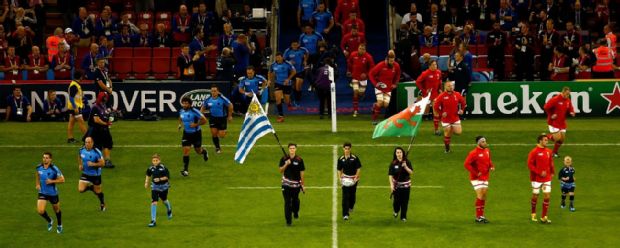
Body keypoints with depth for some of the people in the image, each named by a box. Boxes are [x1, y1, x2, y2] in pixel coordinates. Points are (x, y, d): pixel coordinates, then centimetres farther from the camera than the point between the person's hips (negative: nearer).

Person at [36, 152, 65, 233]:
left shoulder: (54, 169, -20)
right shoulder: (39, 167, -7)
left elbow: (62, 179, -15)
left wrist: (52, 181, -26)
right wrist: (37, 184, 7)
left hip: (53, 193, -2)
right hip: (42, 193, 2)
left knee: (56, 210, 17)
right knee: (40, 211, -12)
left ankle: (59, 225, 45)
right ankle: (49, 221, 21)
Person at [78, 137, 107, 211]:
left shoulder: (97, 152, -22)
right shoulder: (82, 150, -8)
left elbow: (102, 163, -19)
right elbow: (79, 157, 17)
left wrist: (93, 164, -30)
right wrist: (80, 165, 4)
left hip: (95, 174, -3)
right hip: (85, 173, 4)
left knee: (97, 191, 11)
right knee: (81, 189, -11)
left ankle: (102, 203, 41)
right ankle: (90, 187, 23)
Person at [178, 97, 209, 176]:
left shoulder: (194, 111, -20)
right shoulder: (181, 112, -2)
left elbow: (204, 120, -17)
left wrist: (196, 124, -25)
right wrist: (180, 124, 3)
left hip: (196, 133, -3)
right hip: (186, 133, 3)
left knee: (198, 150, 12)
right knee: (186, 150, -10)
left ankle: (204, 152, 52)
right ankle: (185, 170, -8)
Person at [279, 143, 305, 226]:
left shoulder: (299, 160, -3)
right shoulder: (284, 159, 0)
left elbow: (302, 172, 1)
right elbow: (281, 171, -1)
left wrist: (302, 184, 1)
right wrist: (286, 164, -18)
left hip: (296, 183, 0)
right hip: (286, 184, 0)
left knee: (295, 200, 9)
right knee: (287, 202, -3)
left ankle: (295, 212, 42)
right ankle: (288, 220, 2)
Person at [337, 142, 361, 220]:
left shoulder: (355, 158, -6)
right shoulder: (341, 159, 0)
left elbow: (358, 168, -3)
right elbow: (339, 170, 9)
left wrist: (356, 177, -12)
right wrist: (340, 178, -2)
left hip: (353, 178, 0)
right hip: (345, 178, 0)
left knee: (352, 195, 13)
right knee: (345, 196, -8)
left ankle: (351, 207, 46)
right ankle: (345, 214, -10)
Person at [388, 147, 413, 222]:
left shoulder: (407, 162, -5)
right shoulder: (393, 164, -7)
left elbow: (411, 172, -10)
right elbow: (390, 175, -9)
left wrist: (405, 167, -25)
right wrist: (391, 185, -19)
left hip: (406, 185, 1)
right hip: (397, 185, -1)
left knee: (405, 201, 3)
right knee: (397, 201, 3)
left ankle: (403, 217, 18)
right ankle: (396, 211, 37)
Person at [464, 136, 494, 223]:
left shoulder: (487, 151, 7)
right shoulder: (474, 153, -16)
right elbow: (467, 164, -19)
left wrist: (492, 166, 2)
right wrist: (476, 173, -19)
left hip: (485, 177, 7)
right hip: (476, 178, -7)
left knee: (484, 196, 9)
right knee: (480, 196, -13)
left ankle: (482, 215, 20)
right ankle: (478, 217, -7)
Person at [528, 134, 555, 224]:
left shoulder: (548, 151, 7)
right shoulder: (534, 152, -11)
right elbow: (530, 164, -14)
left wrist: (552, 172, 6)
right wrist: (540, 173, -18)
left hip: (547, 178, 5)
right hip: (537, 178, -5)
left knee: (547, 196, -2)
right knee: (535, 196, 7)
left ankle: (544, 217, 3)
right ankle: (533, 214, 29)